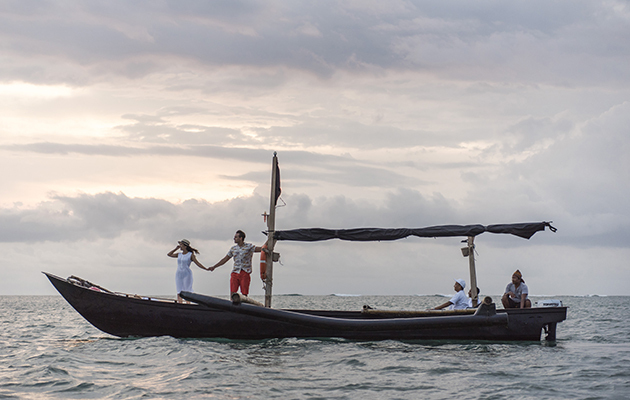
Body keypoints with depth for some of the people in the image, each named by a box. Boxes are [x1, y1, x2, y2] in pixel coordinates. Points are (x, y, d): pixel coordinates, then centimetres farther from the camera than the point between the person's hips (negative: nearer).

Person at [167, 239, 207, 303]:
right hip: (178, 275, 5)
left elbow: (198, 264, -7)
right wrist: (176, 248, 14)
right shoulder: (179, 255, 13)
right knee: (179, 293, -1)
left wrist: (207, 269, -19)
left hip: (187, 274, -5)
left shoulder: (191, 255, -2)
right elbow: (169, 254, 20)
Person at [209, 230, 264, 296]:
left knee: (244, 295, -6)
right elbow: (225, 259, 22)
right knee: (232, 293, -5)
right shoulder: (233, 248, 15)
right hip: (235, 273, 4)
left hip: (245, 273, -4)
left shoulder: (249, 246, 1)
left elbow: (261, 249, -8)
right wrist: (214, 267, 22)